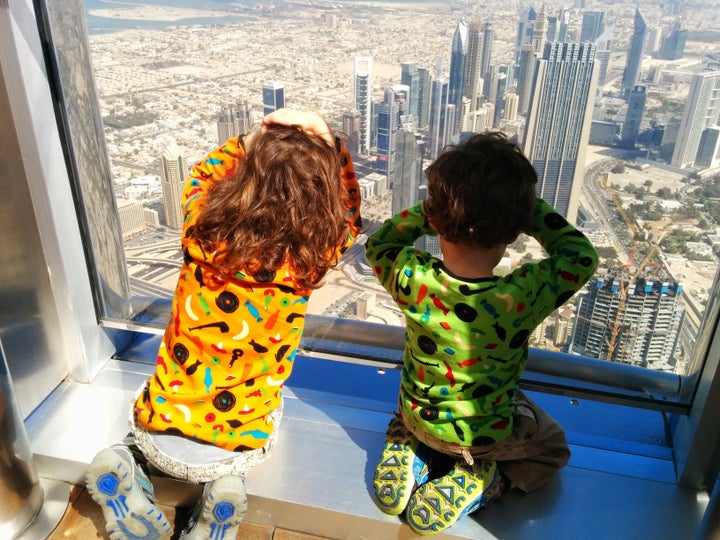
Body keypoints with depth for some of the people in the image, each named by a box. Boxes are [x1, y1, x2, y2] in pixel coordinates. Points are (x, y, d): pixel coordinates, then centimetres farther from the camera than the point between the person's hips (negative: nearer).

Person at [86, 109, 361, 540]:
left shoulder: (203, 234, -16)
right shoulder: (308, 259, -20)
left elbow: (202, 177, 9)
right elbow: (348, 213, 3)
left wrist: (258, 139, -3)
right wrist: (326, 141, -6)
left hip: (158, 432, 2)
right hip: (232, 449, -1)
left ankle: (130, 466, 7)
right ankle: (225, 485, 5)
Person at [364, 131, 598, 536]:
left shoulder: (411, 278, -31)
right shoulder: (523, 298, -38)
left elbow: (379, 243, -6)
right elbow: (581, 256, -17)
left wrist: (429, 211, -17)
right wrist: (530, 206, -15)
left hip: (416, 415, 3)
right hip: (486, 433, -3)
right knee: (552, 449, 27)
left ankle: (405, 455, 12)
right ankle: (476, 482, 4)